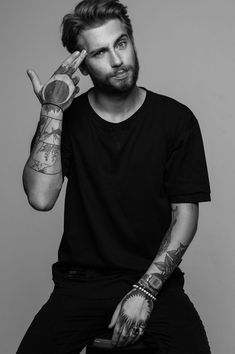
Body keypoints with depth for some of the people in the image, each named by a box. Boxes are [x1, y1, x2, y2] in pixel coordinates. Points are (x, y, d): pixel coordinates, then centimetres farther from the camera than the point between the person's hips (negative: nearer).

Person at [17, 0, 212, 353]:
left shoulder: (176, 119, -2)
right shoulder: (66, 118, 2)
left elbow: (185, 214, -3)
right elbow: (41, 198, -14)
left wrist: (145, 291, -12)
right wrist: (53, 111, -15)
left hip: (156, 279, 0)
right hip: (80, 283, 1)